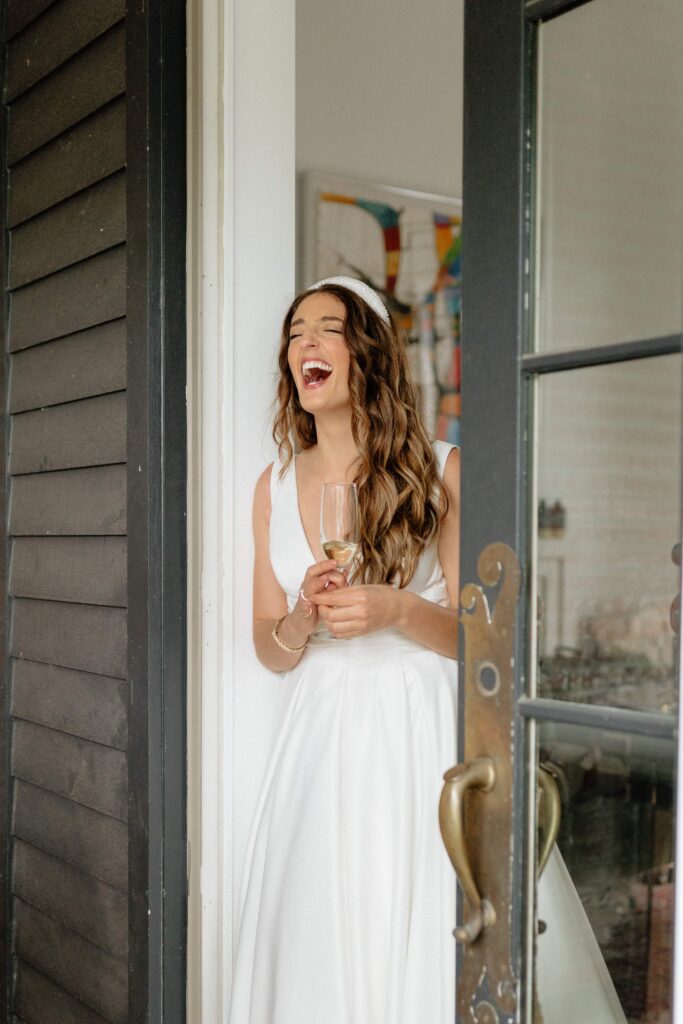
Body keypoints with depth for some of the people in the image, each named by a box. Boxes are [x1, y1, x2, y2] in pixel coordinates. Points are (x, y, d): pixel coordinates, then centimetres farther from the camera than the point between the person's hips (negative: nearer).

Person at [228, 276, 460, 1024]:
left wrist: (397, 610, -21)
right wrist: (304, 620, -14)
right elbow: (271, 652, 8)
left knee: (409, 946, 0)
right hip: (319, 736, 3)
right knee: (310, 949, 7)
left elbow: (474, 635, -3)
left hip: (418, 733, -3)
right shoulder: (275, 486, 7)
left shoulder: (443, 471, -4)